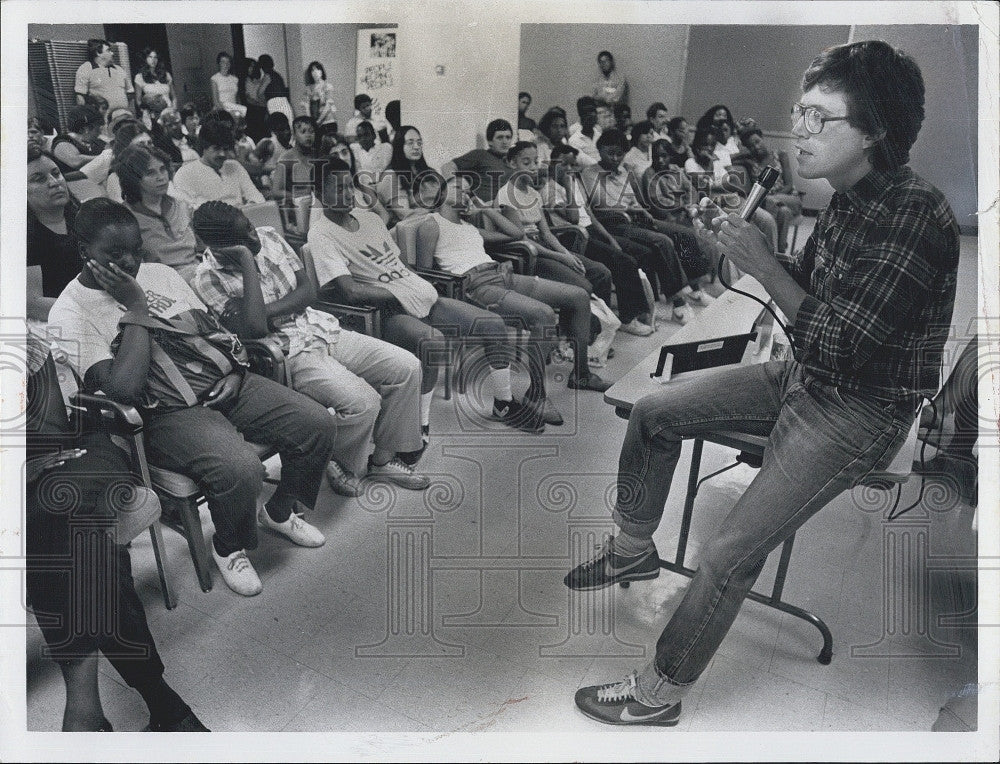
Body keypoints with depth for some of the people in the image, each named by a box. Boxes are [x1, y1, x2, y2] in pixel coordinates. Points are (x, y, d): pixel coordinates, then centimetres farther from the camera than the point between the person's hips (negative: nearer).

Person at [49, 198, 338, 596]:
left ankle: (280, 510, 20)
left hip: (224, 384, 7)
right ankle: (229, 547, 2)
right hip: (165, 412, -6)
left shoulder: (158, 273, 12)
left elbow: (213, 328, 18)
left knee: (319, 425, -7)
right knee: (240, 468, -33)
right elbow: (124, 388, -21)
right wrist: (136, 306, -16)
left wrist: (234, 373, -2)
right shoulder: (69, 313, -7)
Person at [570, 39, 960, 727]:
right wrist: (756, 247, -7)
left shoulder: (916, 217, -26)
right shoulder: (849, 198, 1)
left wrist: (763, 264, -23)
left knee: (729, 555, -16)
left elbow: (839, 346, -28)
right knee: (654, 413, 9)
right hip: (805, 378, 9)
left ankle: (658, 696, 4)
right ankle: (633, 550, 26)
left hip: (862, 410, -9)